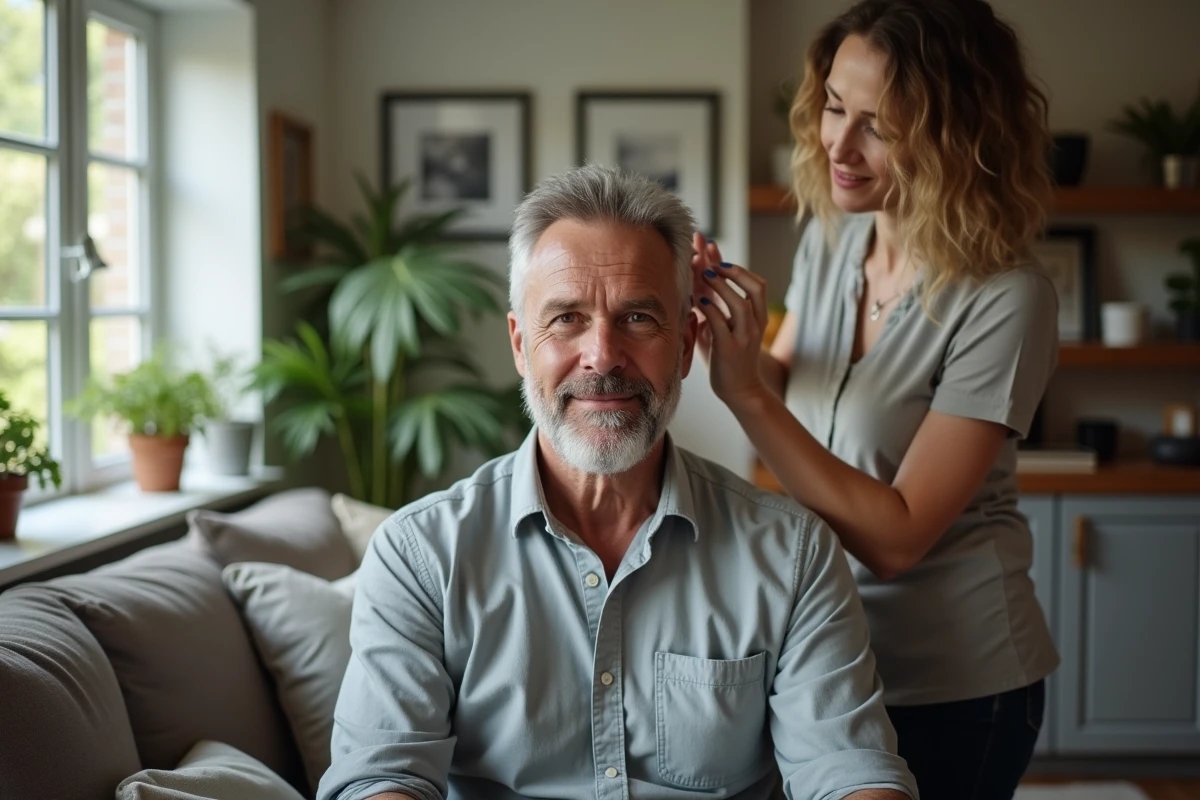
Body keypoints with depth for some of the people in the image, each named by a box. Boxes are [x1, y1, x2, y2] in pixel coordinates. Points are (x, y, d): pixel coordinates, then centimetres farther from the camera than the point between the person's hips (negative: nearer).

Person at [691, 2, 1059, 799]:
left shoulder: (1005, 301, -22)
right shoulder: (830, 234, -3)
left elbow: (895, 536, -23)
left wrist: (747, 392, -29)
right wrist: (721, 335, -12)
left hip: (951, 686, -6)